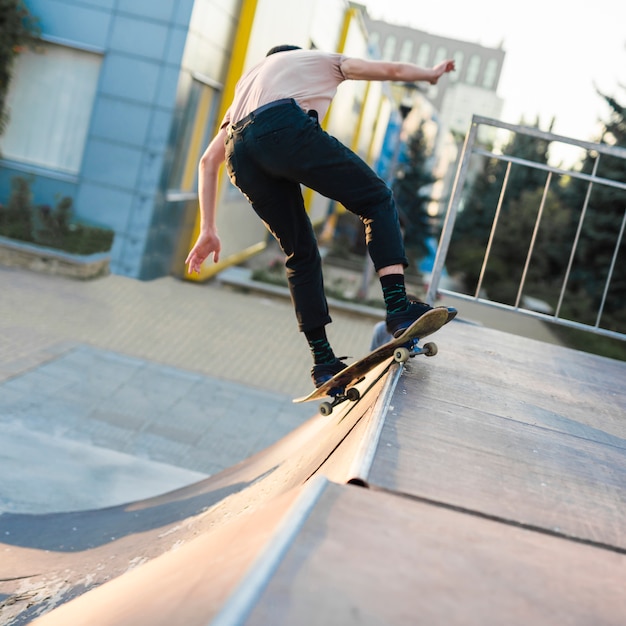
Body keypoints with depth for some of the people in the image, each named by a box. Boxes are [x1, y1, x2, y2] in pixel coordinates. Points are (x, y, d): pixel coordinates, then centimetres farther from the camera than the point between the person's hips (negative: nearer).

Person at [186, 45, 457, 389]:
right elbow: (392, 70, 34)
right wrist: (431, 73, 55)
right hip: (286, 131, -5)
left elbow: (208, 160, 32)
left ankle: (323, 361, 10)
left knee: (300, 254, 14)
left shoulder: (246, 82, 42)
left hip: (240, 155, 5)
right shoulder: (320, 59, 34)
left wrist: (207, 230, 28)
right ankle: (398, 307, -13)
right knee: (377, 199, 6)